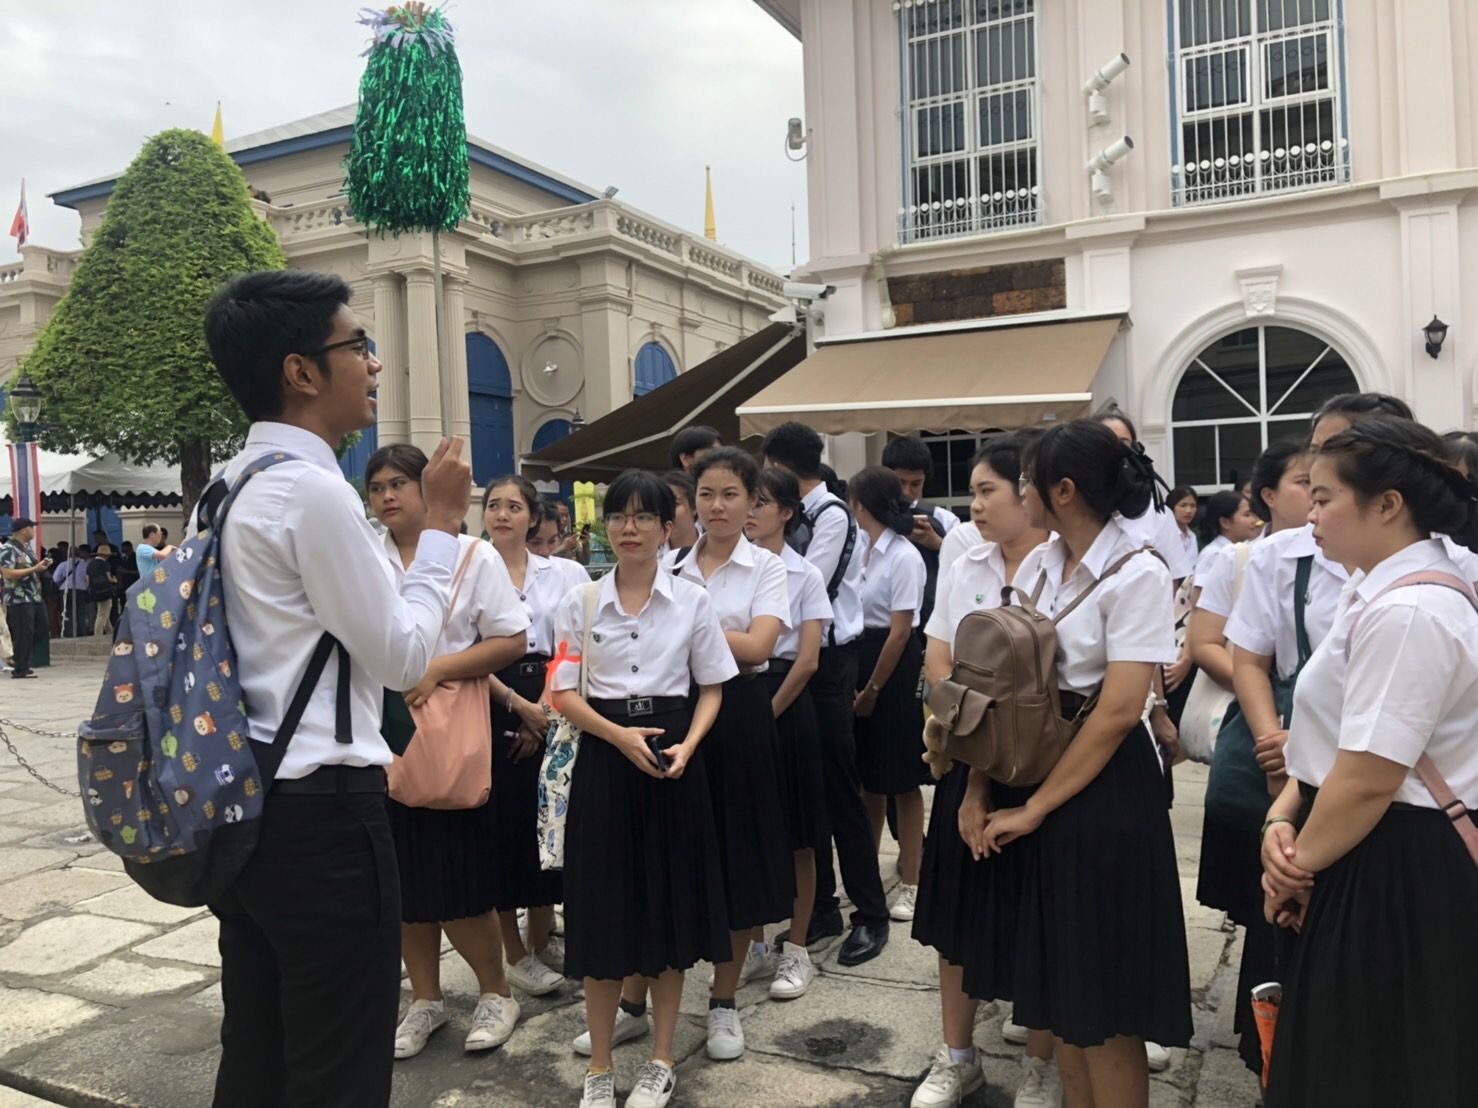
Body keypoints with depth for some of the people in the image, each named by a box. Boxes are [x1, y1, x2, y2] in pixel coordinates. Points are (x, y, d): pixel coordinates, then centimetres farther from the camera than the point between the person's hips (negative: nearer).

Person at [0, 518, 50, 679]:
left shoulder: (26, 546, 15)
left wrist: (42, 565, 5)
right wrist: (34, 569, -21)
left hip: (34, 596, 9)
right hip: (19, 599, -9)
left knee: (41, 630, 11)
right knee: (23, 634, -5)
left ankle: (18, 658, 26)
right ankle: (20, 669, 4)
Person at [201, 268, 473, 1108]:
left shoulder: (236, 485, 10)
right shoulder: (314, 490, -18)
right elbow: (404, 656, -13)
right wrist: (443, 525, -5)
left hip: (246, 802, 9)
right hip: (322, 811, -9)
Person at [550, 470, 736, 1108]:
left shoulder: (693, 601, 0)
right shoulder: (579, 602, 1)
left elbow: (711, 689, 4)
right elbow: (564, 694, -1)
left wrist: (687, 746, -14)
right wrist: (620, 736, -16)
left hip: (672, 758, 0)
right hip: (604, 757, 0)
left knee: (669, 905, 8)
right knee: (603, 909, 4)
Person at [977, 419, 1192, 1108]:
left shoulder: (1138, 575, -14)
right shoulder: (1037, 565, 7)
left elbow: (1118, 712, -19)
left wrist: (1035, 809, -15)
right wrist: (977, 788, -1)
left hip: (1103, 791, -7)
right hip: (1028, 769, 7)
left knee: (1102, 996, 5)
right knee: (1053, 979, 16)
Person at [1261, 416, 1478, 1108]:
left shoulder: (1407, 613, -24)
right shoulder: (1379, 590, 10)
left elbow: (1367, 781, -26)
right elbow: (1338, 735, 13)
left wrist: (1297, 868, -11)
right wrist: (1282, 819, -2)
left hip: (1395, 869, -10)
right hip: (1372, 858, 10)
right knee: (1340, 1053, 22)